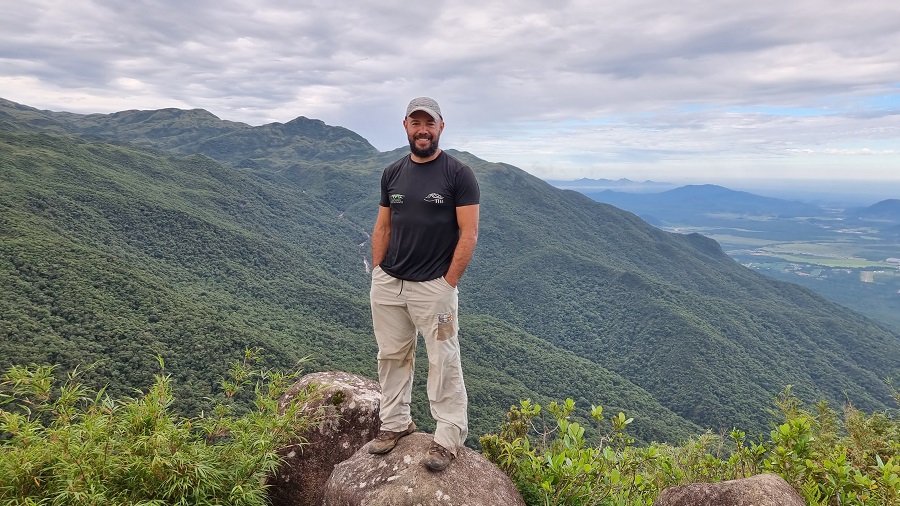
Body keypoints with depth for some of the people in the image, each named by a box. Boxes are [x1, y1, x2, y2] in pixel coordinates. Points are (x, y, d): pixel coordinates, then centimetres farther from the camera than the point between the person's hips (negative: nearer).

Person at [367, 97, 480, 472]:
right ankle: (395, 423, 31)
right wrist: (377, 273, 5)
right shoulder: (392, 173, 8)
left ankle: (449, 437, 14)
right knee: (392, 357, 15)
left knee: (443, 363, 2)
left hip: (434, 287, -5)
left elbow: (469, 234, -10)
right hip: (387, 284, 5)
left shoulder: (458, 174, -7)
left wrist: (448, 283, -12)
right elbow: (383, 227, 13)